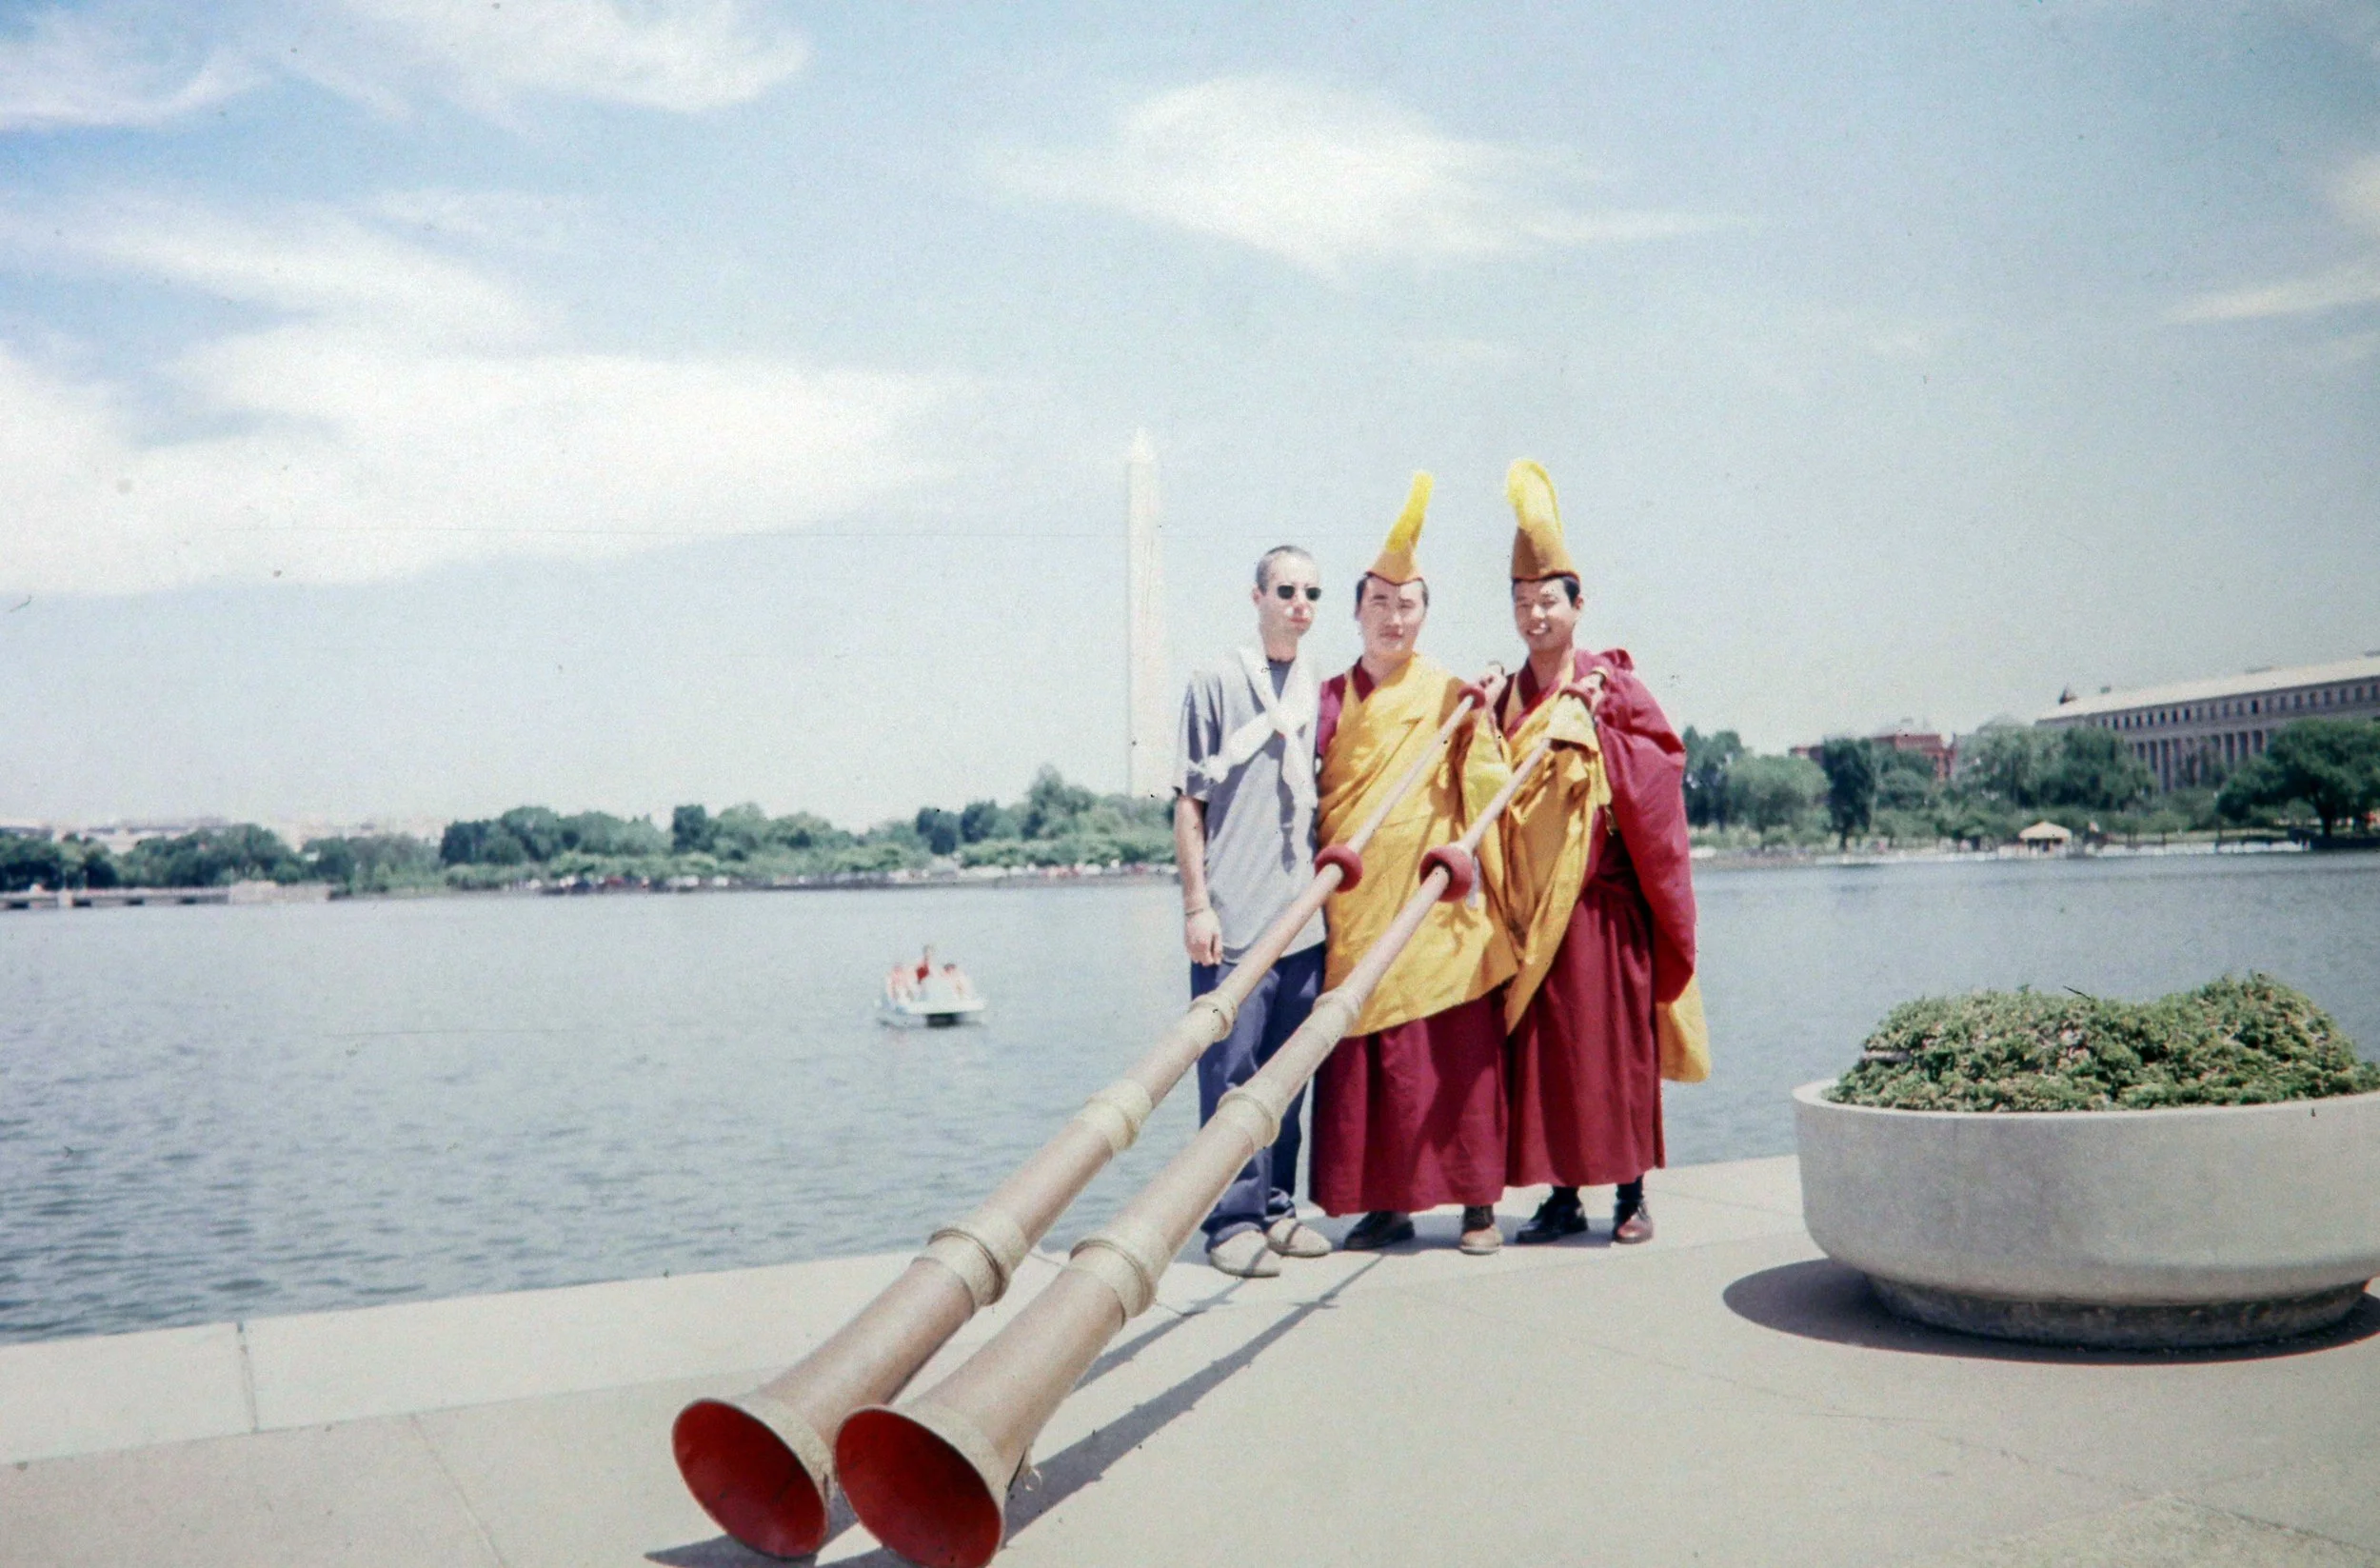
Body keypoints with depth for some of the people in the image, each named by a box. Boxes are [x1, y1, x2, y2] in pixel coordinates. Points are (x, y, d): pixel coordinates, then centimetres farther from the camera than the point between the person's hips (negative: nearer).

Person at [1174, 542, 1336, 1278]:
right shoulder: (1216, 684, 1)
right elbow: (1188, 803, 0)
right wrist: (1197, 904, -6)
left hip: (1306, 918, 5)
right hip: (1233, 920, -4)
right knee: (1231, 1072, -3)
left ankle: (1277, 1208, 19)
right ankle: (1233, 1220, 4)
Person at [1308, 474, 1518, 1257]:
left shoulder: (1453, 697, 4)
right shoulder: (1330, 698, 12)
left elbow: (1487, 793, -2)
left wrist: (1463, 848, -19)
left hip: (1433, 907, -3)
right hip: (1352, 909, 3)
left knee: (1453, 1058, -1)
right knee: (1359, 1061, 3)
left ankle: (1478, 1203, 9)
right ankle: (1384, 1204, 13)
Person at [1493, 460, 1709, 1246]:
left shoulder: (1611, 683, 2)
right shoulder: (1507, 699, 12)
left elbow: (1666, 757, -4)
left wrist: (1596, 737, -15)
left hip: (1603, 900, -3)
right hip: (1531, 902, 4)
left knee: (1616, 1042, 1)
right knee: (1543, 1048, 4)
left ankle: (1631, 1193, 11)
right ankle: (1562, 1195, 12)